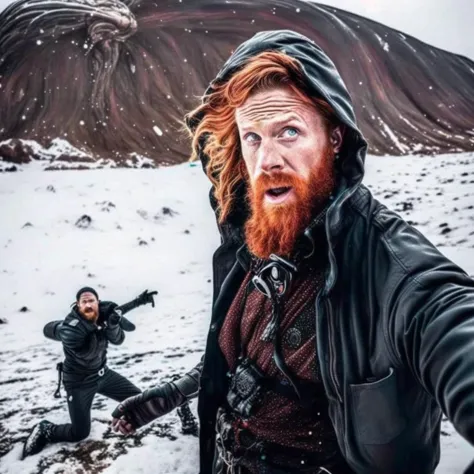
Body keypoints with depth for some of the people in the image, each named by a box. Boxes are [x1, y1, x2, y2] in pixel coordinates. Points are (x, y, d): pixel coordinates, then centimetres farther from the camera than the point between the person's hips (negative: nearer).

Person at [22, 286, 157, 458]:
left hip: (102, 374, 6)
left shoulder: (103, 315, -14)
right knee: (80, 433, -2)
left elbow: (118, 340, -15)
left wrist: (113, 324, -39)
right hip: (79, 383, -6)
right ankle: (44, 430, 22)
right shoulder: (70, 329, -32)